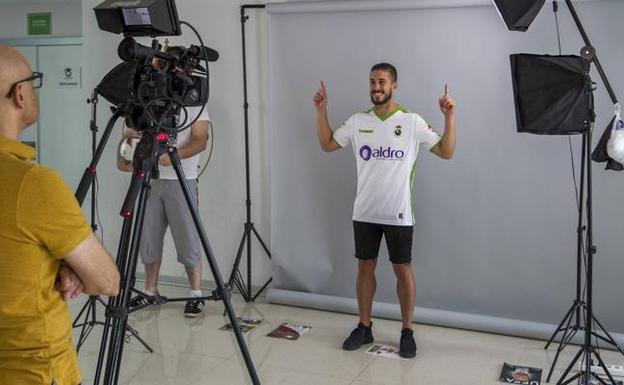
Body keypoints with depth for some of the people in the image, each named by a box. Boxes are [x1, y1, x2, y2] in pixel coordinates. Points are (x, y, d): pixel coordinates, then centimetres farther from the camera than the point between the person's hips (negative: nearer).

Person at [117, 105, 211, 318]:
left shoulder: (193, 104, 2)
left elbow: (200, 141, -7)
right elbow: (129, 134, 14)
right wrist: (122, 158, -6)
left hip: (181, 180, -4)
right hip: (149, 179, 4)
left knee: (187, 239, -3)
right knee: (148, 238, 8)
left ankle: (196, 294, 7)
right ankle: (151, 291, 21)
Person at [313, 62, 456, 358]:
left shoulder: (412, 121, -6)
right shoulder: (358, 122, 4)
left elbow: (446, 152, -6)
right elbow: (327, 144, 9)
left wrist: (449, 116, -17)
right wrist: (321, 110, 0)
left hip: (398, 214, -3)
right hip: (364, 212, 3)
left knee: (402, 270, 5)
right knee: (365, 267, 11)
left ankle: (407, 332, 18)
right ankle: (364, 327, 24)